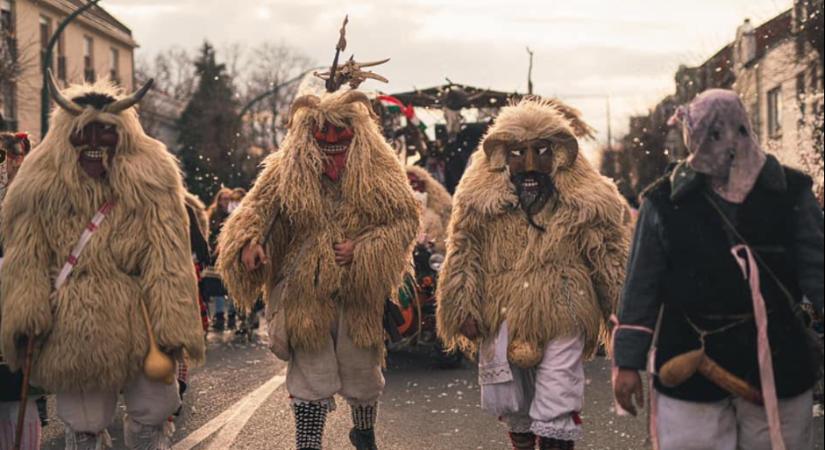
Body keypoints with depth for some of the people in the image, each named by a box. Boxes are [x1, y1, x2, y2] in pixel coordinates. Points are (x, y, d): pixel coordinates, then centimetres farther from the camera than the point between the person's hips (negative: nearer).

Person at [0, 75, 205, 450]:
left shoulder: (151, 178, -3)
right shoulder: (42, 184, 1)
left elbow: (168, 260, -7)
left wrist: (171, 325, -12)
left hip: (140, 327, 0)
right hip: (73, 334, 1)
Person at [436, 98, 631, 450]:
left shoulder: (587, 200, -3)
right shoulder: (481, 199, -1)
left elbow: (610, 259, 2)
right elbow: (464, 256, 2)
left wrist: (621, 312, 2)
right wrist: (464, 309, -3)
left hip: (561, 319, -2)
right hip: (501, 318, 2)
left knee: (555, 412, -1)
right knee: (507, 402, 15)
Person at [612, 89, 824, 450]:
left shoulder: (790, 192, -1)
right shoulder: (666, 200, -3)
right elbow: (641, 287, 0)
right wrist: (628, 362, -1)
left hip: (777, 362, 1)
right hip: (690, 368, -1)